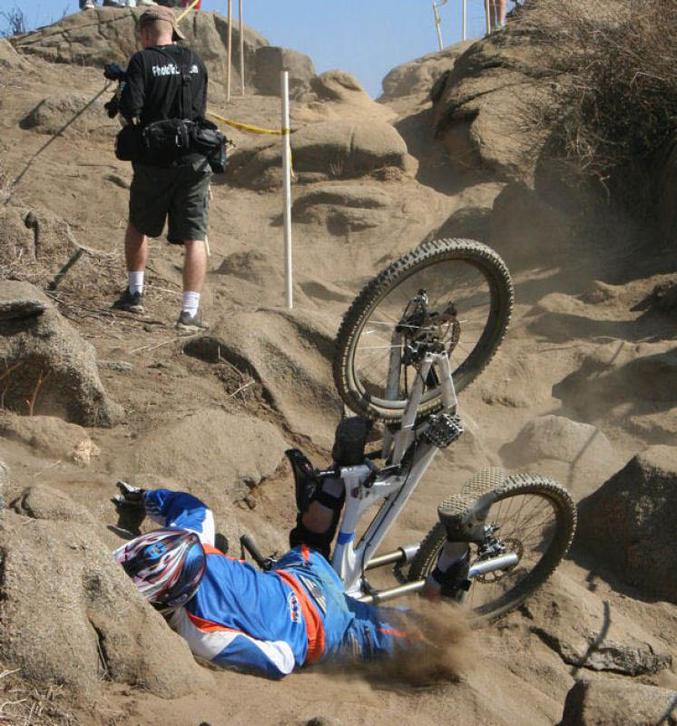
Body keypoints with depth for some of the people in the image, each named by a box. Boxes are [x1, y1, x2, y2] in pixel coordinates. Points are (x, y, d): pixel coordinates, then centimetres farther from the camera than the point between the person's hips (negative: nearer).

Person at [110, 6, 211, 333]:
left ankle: (135, 293, 25)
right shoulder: (194, 60, 7)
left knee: (138, 227, 21)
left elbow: (130, 108, -17)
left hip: (155, 162, -2)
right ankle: (190, 312, -4)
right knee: (195, 238, 1)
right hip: (194, 161, 2)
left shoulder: (143, 61, -8)